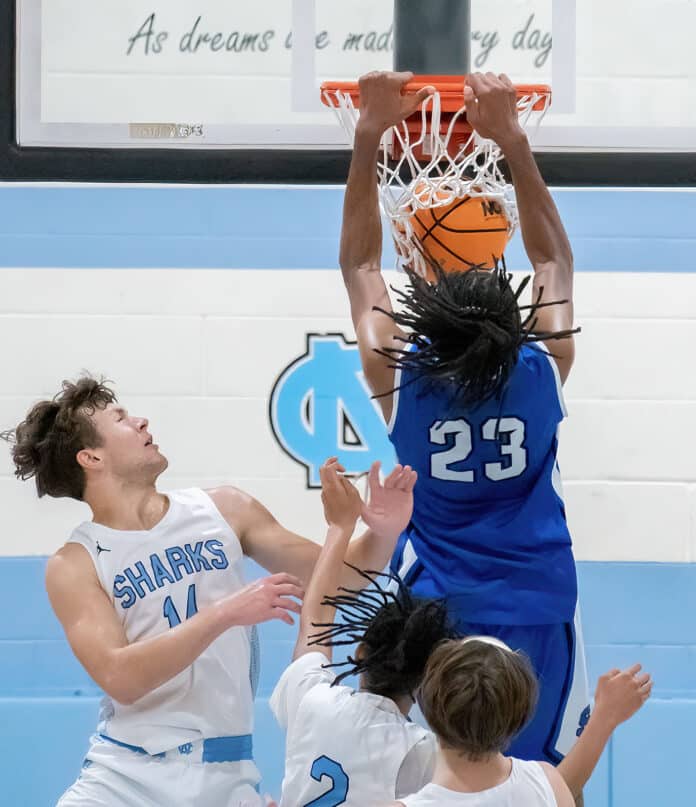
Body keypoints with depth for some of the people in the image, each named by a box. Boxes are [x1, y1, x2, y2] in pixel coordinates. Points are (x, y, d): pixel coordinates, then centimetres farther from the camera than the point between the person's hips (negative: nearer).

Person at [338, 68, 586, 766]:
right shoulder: (543, 371, -9)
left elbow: (360, 264, 4)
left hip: (435, 621, 0)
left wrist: (369, 134, 3)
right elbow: (553, 260, 7)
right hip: (539, 617, 0)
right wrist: (512, 139, 7)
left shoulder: (399, 380, -10)